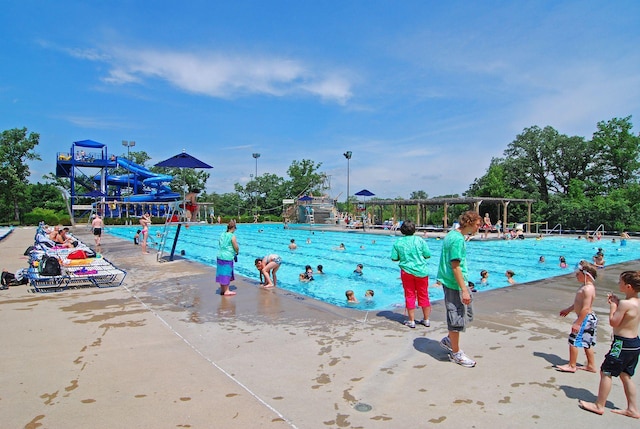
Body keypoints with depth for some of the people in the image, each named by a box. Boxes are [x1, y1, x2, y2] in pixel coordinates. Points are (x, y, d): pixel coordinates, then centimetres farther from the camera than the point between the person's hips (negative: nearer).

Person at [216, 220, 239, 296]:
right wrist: (237, 252, 10)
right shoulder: (232, 236, -13)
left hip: (220, 256, 6)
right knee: (226, 273, 2)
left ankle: (222, 289, 26)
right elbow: (236, 248, -12)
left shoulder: (222, 234, 6)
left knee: (222, 273, 14)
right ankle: (226, 291, 8)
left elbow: (220, 245, 14)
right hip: (227, 258, -6)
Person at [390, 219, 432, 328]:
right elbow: (428, 255, -5)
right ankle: (426, 320, 23)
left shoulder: (398, 242, -6)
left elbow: (394, 258, -4)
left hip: (407, 271, 0)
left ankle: (411, 321, 16)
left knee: (410, 296, 10)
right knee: (423, 296, 13)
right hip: (421, 271, 0)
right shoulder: (419, 240, -8)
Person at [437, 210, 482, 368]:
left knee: (467, 313, 19)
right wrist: (464, 290, -21)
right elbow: (455, 266, -23)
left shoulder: (453, 234, 11)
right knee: (457, 318, 2)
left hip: (452, 282, 10)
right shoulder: (458, 239, -20)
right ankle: (456, 354, 16)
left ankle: (448, 340, 31)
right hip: (455, 284, -10)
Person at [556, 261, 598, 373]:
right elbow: (579, 303, 20)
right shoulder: (586, 286, 9)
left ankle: (572, 366, 9)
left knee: (573, 340, -2)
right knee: (587, 343, 18)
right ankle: (591, 366, 29)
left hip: (586, 318, -10)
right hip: (590, 318, 10)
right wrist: (568, 310, 28)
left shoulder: (587, 289, -24)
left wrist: (577, 323, -25)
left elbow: (586, 308, -27)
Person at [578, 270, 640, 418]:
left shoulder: (625, 303, -23)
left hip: (623, 344, -9)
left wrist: (613, 305, -7)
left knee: (606, 372, 1)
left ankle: (599, 406, 9)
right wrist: (617, 304, 6)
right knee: (625, 376, 19)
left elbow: (613, 322, -17)